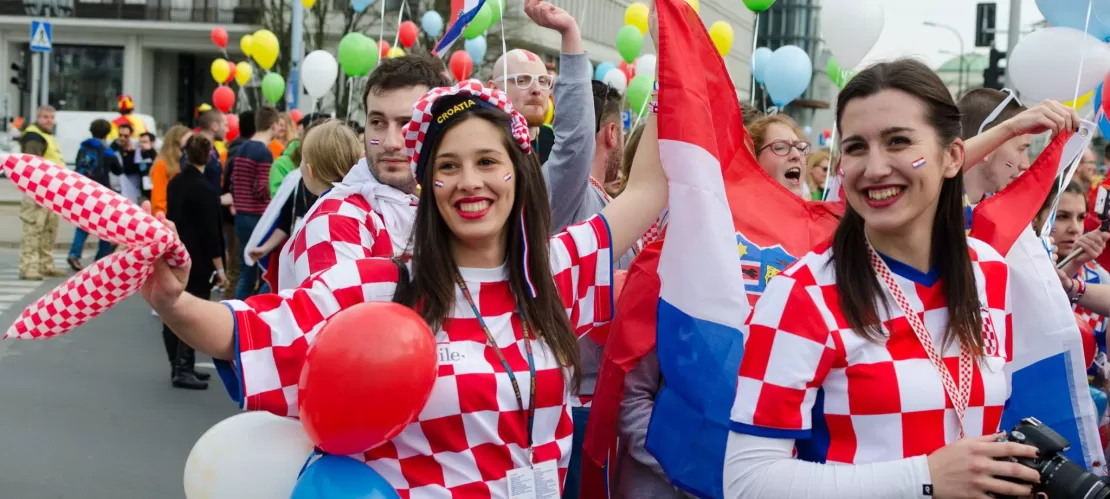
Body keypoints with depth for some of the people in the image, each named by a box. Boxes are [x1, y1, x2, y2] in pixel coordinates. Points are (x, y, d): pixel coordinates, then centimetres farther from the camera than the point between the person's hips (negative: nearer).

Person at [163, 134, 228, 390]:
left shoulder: (175, 183, 7)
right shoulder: (205, 189, -16)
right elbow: (210, 231, -17)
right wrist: (219, 267, -14)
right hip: (196, 261, -8)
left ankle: (179, 366, 21)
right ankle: (183, 370, -5)